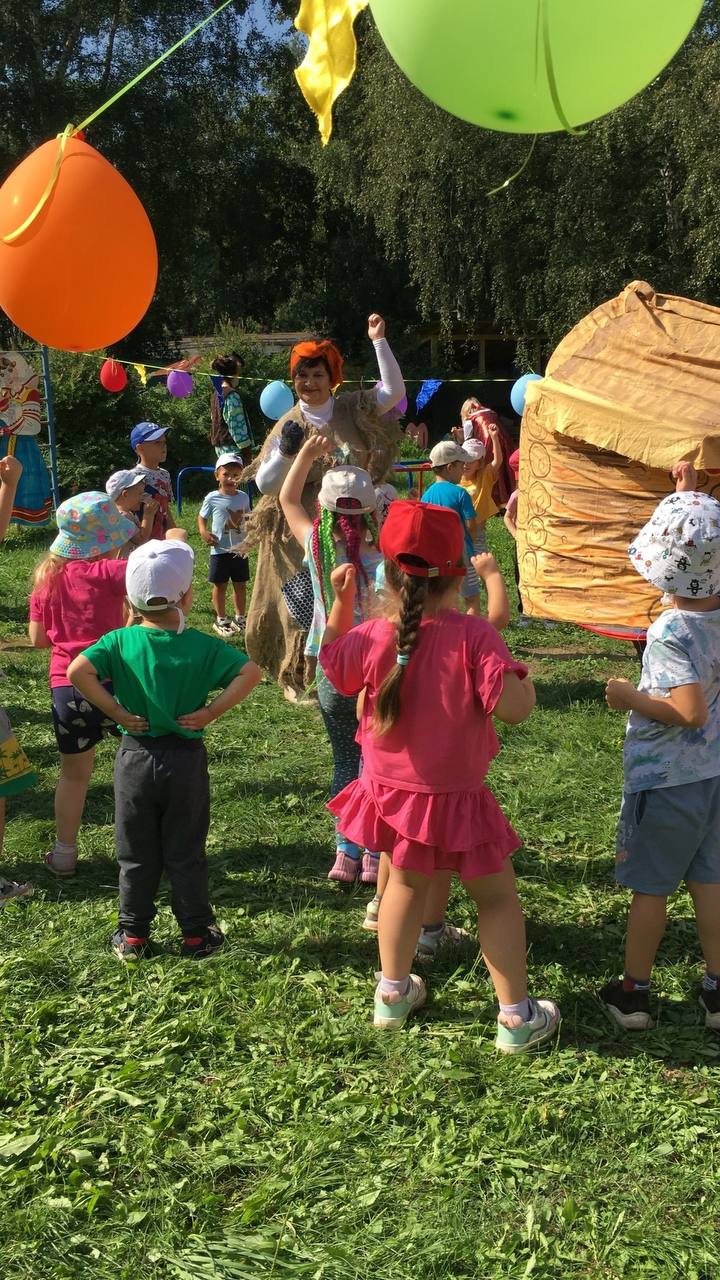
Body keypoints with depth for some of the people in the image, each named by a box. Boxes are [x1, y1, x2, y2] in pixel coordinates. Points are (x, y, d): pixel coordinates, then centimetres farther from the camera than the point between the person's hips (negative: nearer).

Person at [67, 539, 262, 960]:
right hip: (187, 758, -1)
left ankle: (133, 935, 21)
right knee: (186, 853, 11)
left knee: (136, 853, 13)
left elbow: (78, 671, -21)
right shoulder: (202, 646, -10)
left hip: (136, 756, 1)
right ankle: (197, 933, 20)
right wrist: (212, 711, -13)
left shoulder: (120, 641, -8)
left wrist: (117, 712, -13)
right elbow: (250, 673, -18)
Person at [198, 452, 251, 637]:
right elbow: (202, 517, 1)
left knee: (240, 585, 12)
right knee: (220, 586, 8)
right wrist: (203, 532, -16)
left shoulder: (243, 497, 1)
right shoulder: (212, 498, -8)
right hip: (220, 550, -3)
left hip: (240, 549, 3)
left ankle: (240, 618, 25)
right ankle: (220, 620, 20)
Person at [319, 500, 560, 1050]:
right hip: (455, 797, -4)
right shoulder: (473, 635, -23)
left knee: (407, 881, 28)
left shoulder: (370, 638, -12)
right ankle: (517, 1016, 20)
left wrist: (340, 602, 12)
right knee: (497, 897, 14)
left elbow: (333, 665, 9)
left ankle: (393, 991, 39)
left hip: (391, 791, 4)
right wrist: (527, 685, -6)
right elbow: (512, 708, -27)